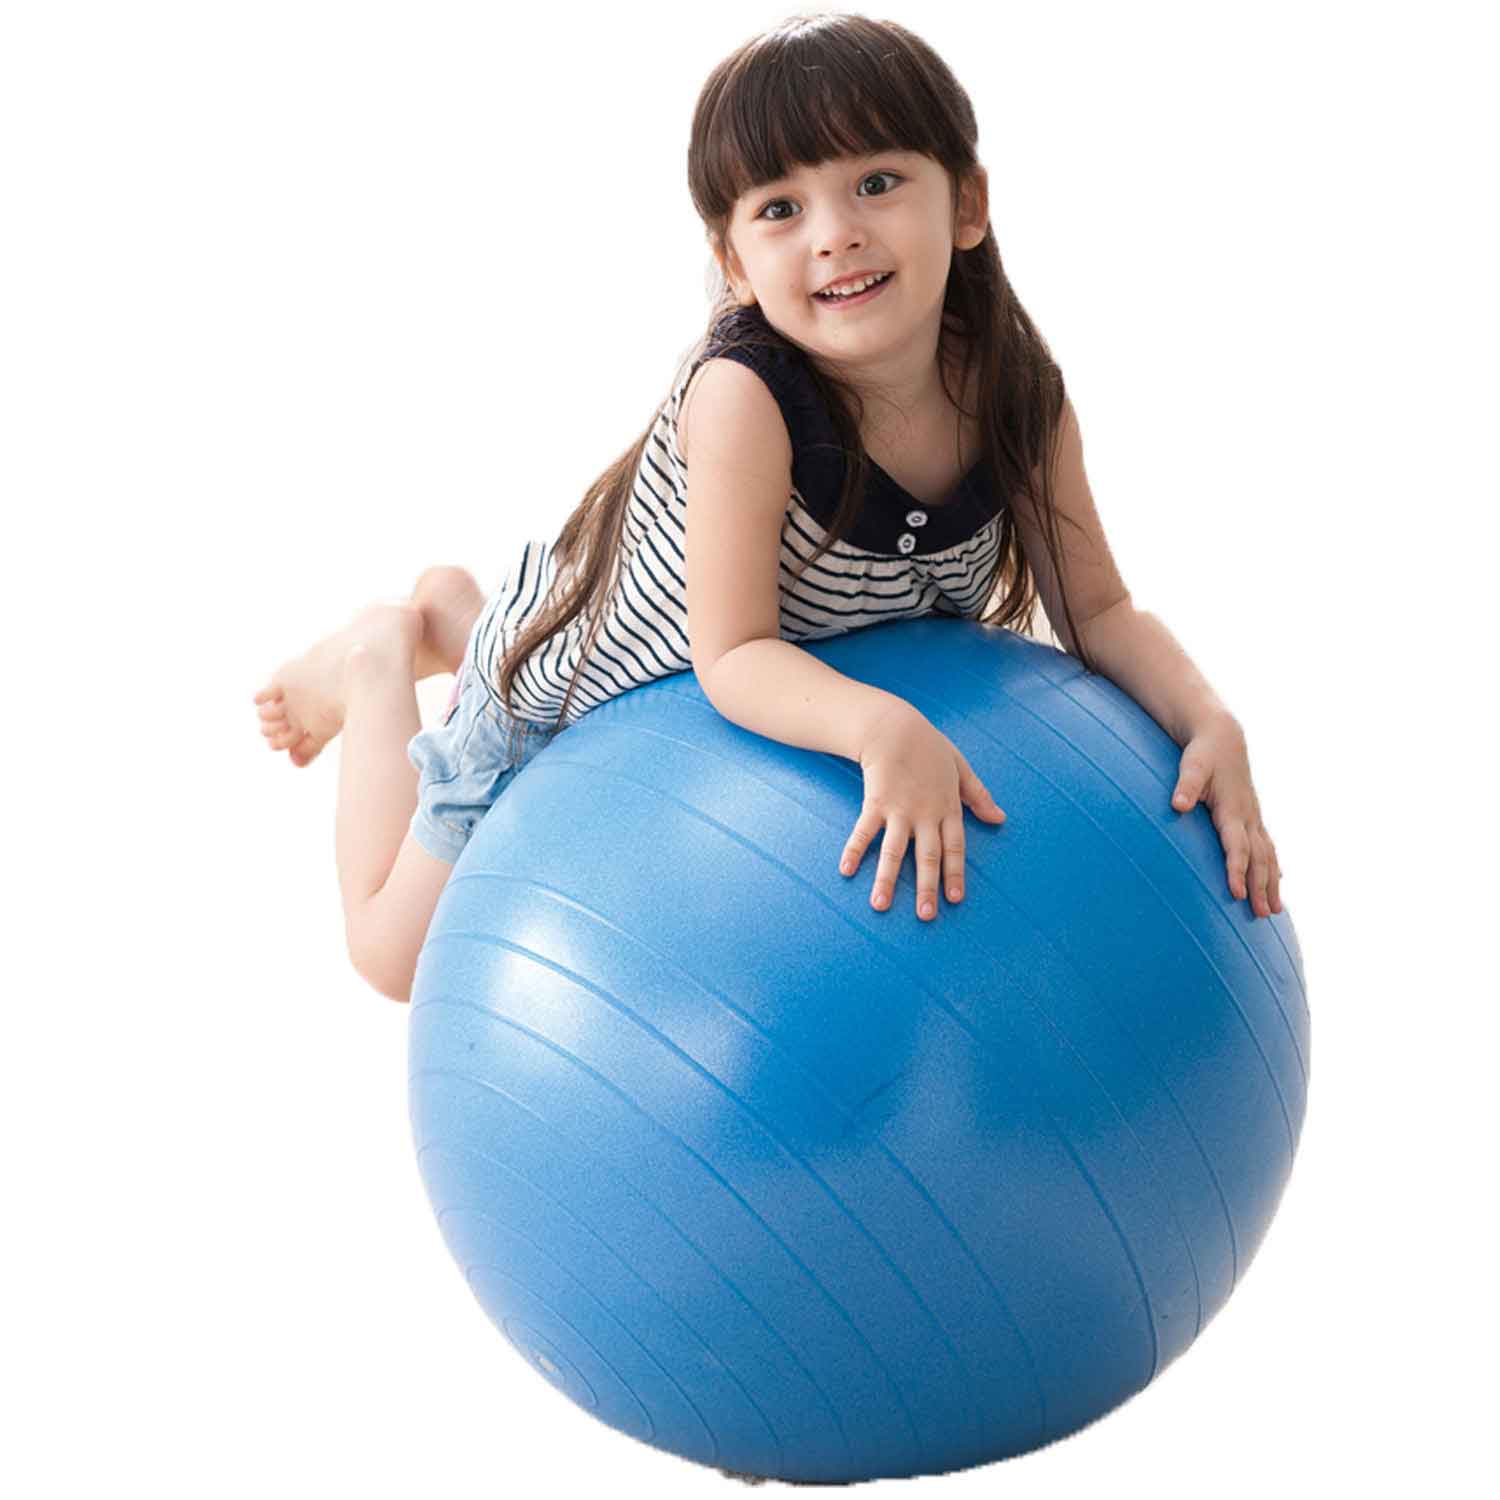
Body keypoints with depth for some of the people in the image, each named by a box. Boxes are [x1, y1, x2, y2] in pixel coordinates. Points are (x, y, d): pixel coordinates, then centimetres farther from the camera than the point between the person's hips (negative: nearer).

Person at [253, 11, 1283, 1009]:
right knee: (400, 952, 13)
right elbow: (732, 656, -38)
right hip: (576, 682, -5)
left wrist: (1210, 721, -32)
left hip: (775, 696, 5)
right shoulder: (744, 397, -40)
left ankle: (457, 615, 42)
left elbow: (1098, 610, -15)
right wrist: (880, 726, -57)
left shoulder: (1023, 397, -24)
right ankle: (382, 653, 32)